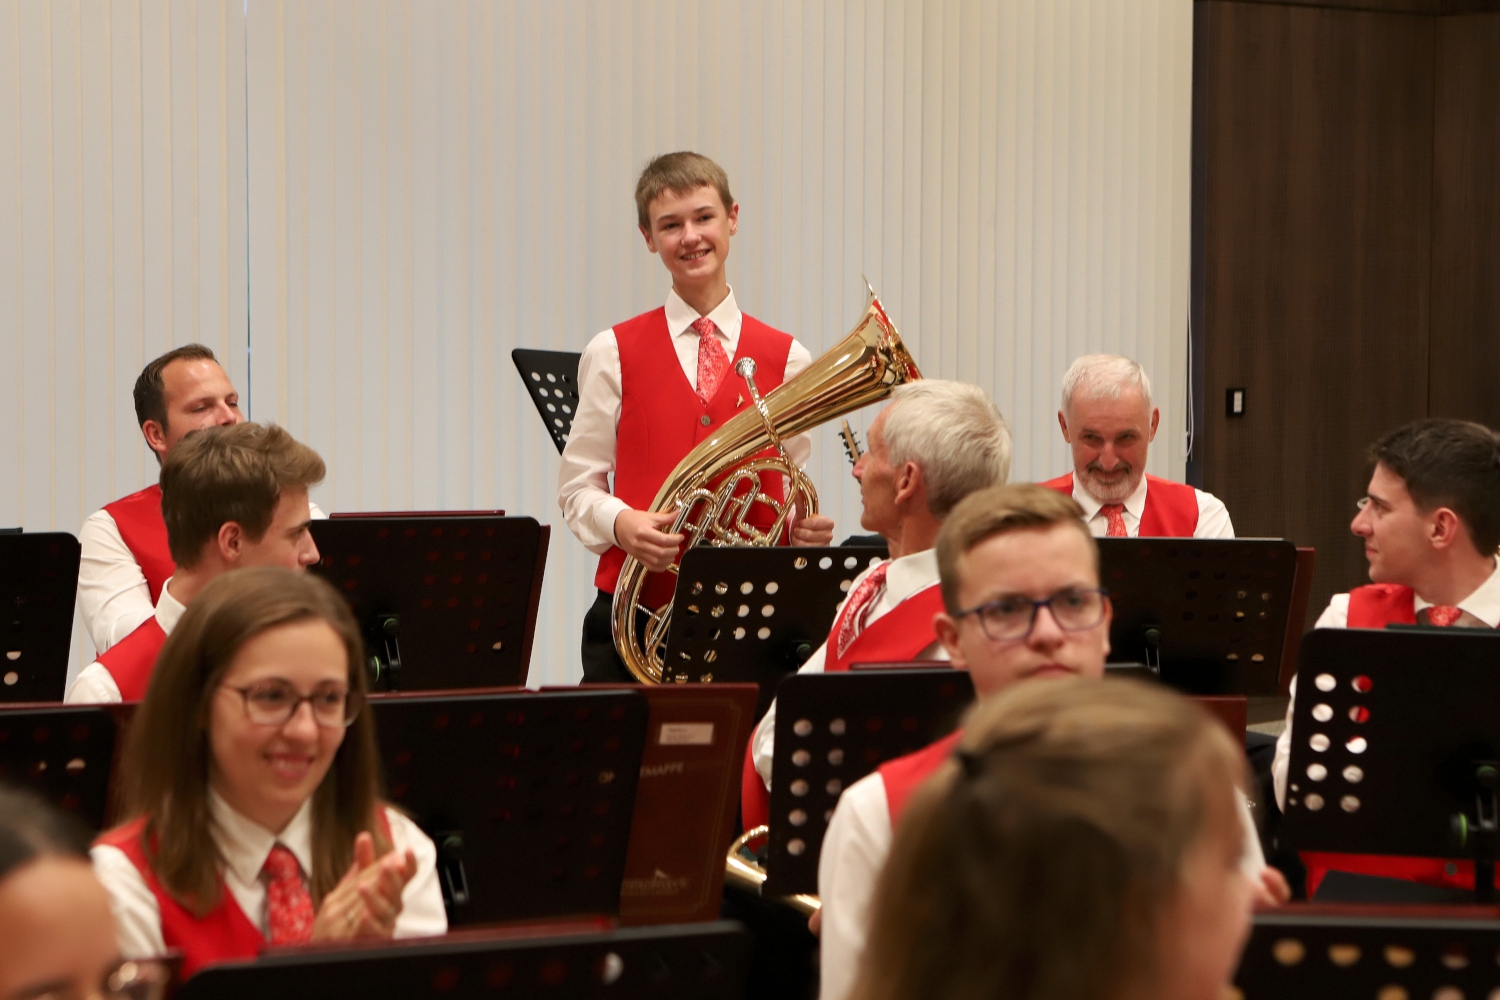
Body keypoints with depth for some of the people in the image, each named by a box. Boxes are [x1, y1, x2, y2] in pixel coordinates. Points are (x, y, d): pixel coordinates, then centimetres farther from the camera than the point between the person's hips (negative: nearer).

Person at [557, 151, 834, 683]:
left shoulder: (786, 360, 9)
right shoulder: (614, 354, 6)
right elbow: (577, 487, 5)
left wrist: (808, 531, -10)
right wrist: (621, 523, -15)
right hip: (637, 609, -1)